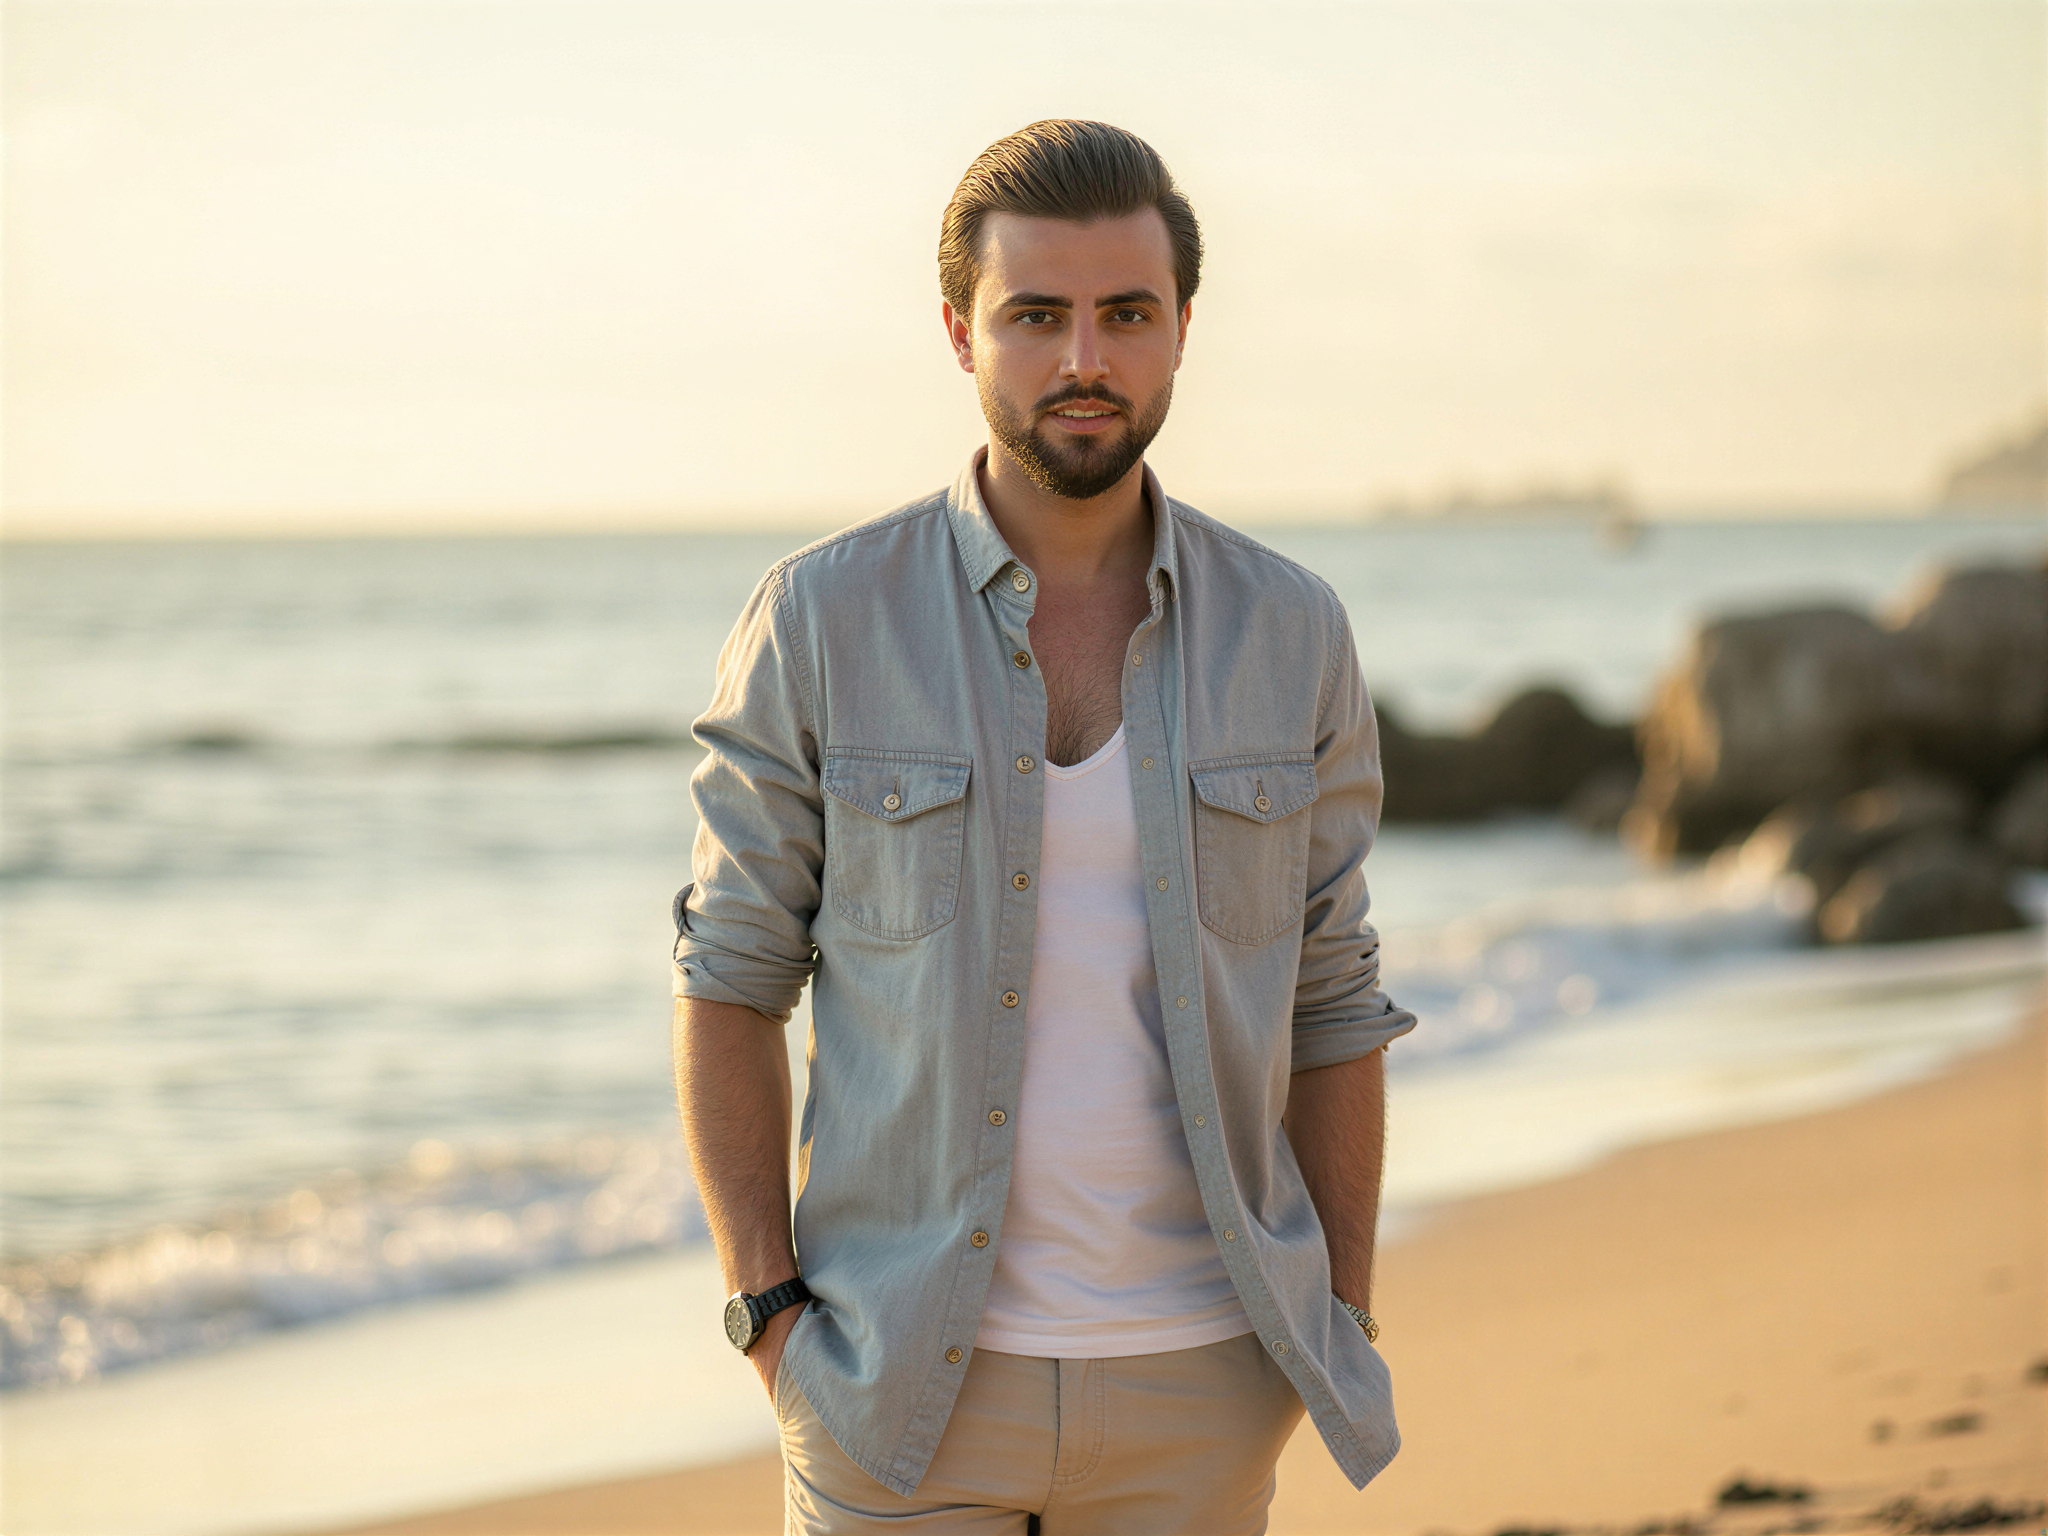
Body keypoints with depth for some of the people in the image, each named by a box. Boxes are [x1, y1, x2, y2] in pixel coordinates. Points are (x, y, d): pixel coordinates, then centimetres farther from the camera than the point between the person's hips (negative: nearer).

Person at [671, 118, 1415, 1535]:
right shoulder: (824, 621, -6)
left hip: (1196, 1374, 2)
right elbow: (731, 976, 0)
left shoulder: (1290, 636, 1)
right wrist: (768, 1311, -7)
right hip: (901, 1377, -2)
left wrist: (1350, 1329, 5)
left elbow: (1330, 999, 7)